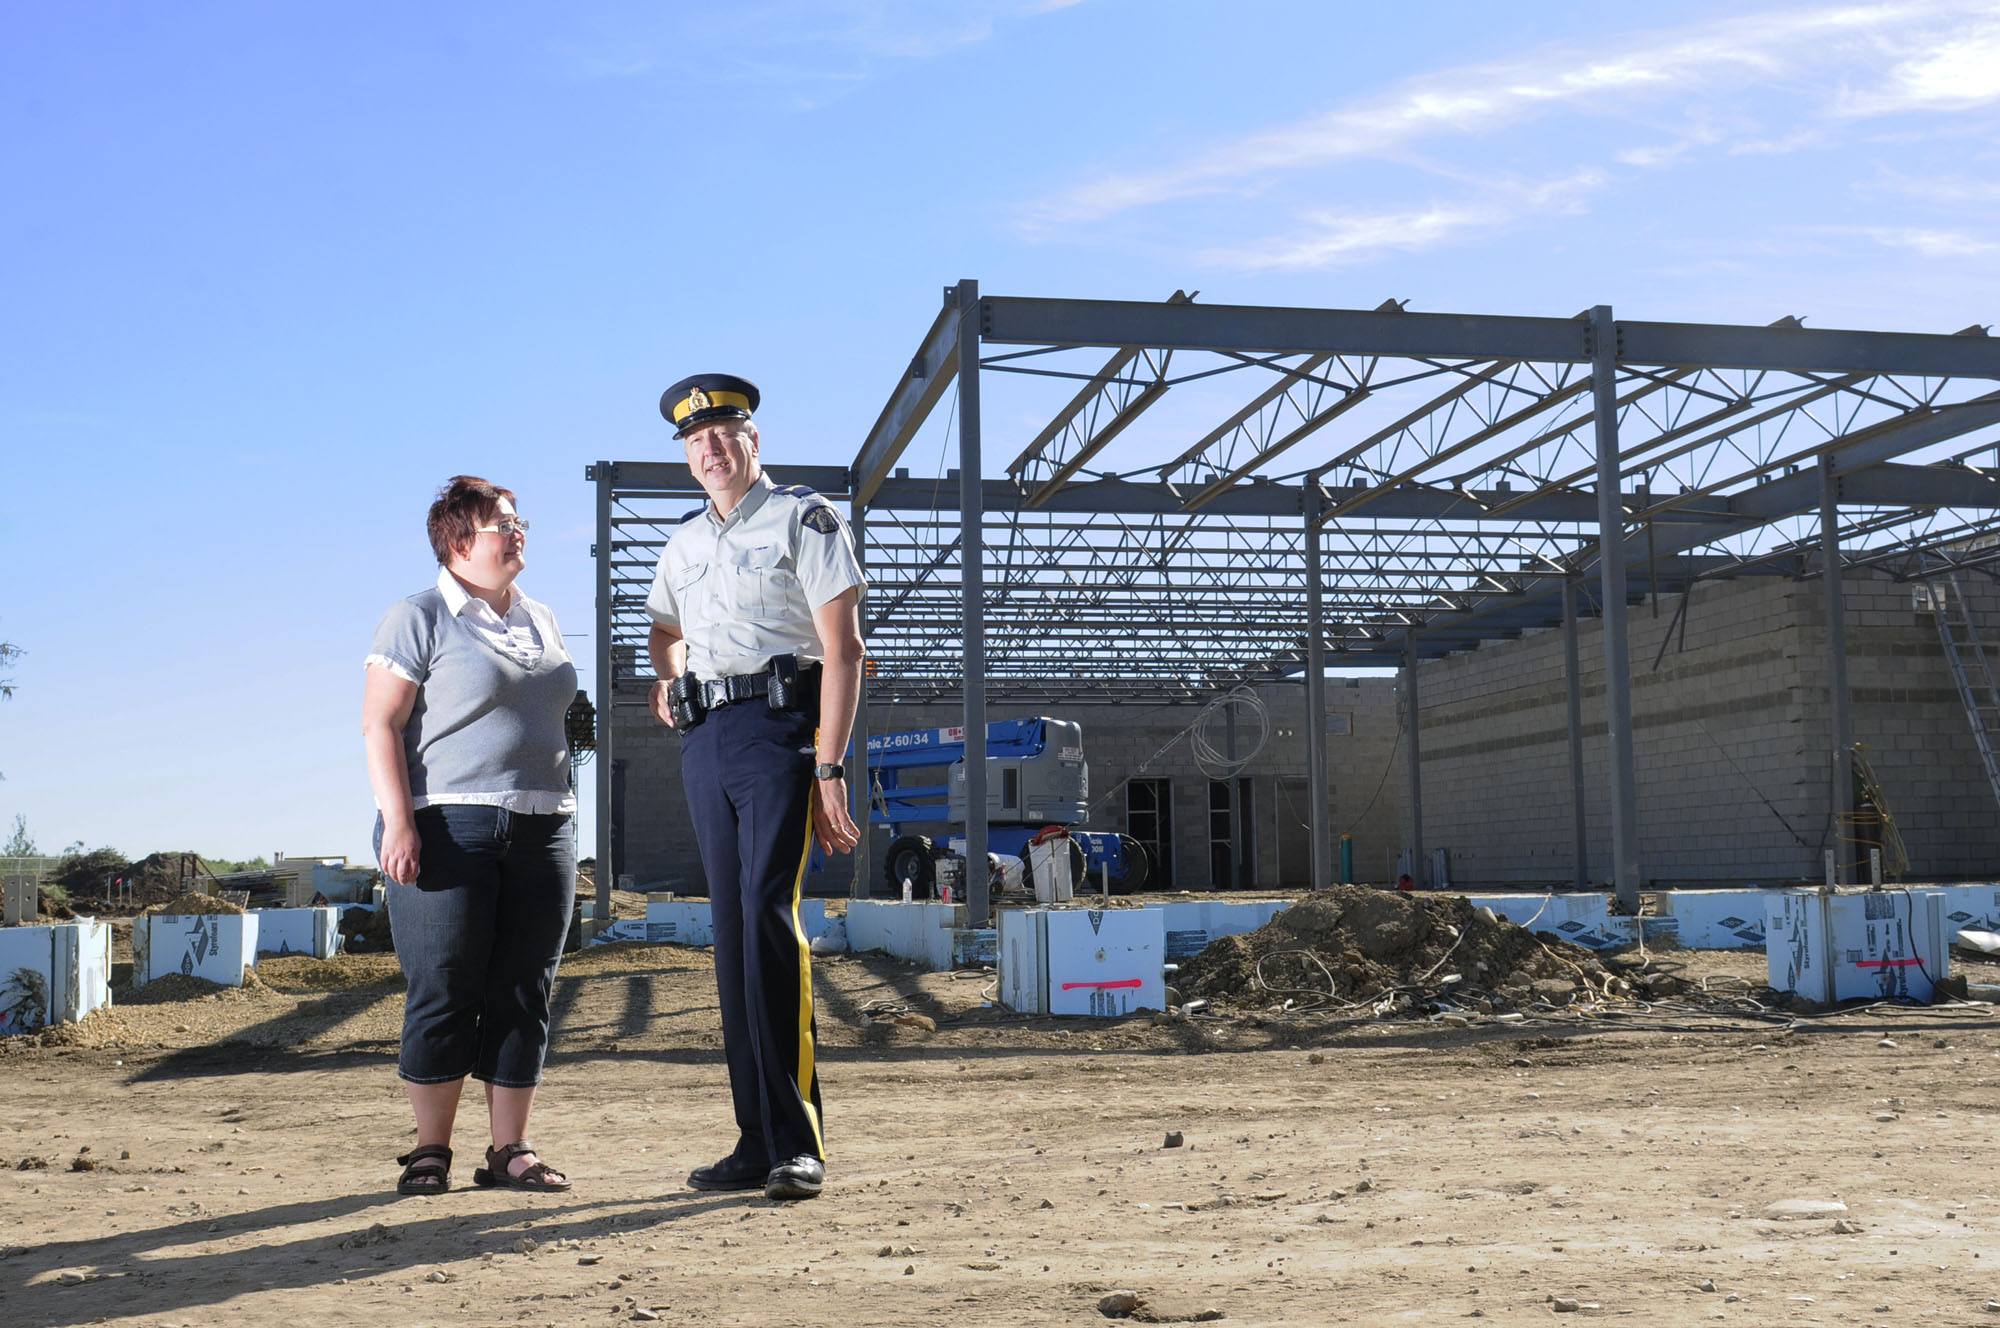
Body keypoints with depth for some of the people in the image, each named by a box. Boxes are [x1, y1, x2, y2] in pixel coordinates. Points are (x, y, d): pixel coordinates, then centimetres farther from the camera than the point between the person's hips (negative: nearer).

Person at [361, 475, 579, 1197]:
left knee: (522, 997, 4)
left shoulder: (542, 621, 18)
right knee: (444, 995, -3)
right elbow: (379, 725, -7)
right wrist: (397, 823, -17)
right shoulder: (419, 619, -1)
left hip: (541, 831, 6)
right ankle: (430, 1152, 8)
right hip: (449, 830, -5)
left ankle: (510, 1150, 10)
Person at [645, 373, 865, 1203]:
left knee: (769, 915, -19)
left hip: (779, 728, -7)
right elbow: (665, 629, 38)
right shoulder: (685, 542, 19)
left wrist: (829, 769, -17)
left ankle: (797, 1143, -18)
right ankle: (759, 1143, 9)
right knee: (731, 930, 5)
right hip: (704, 739, 7)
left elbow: (842, 649, -8)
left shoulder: (803, 520, -1)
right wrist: (666, 686, 14)